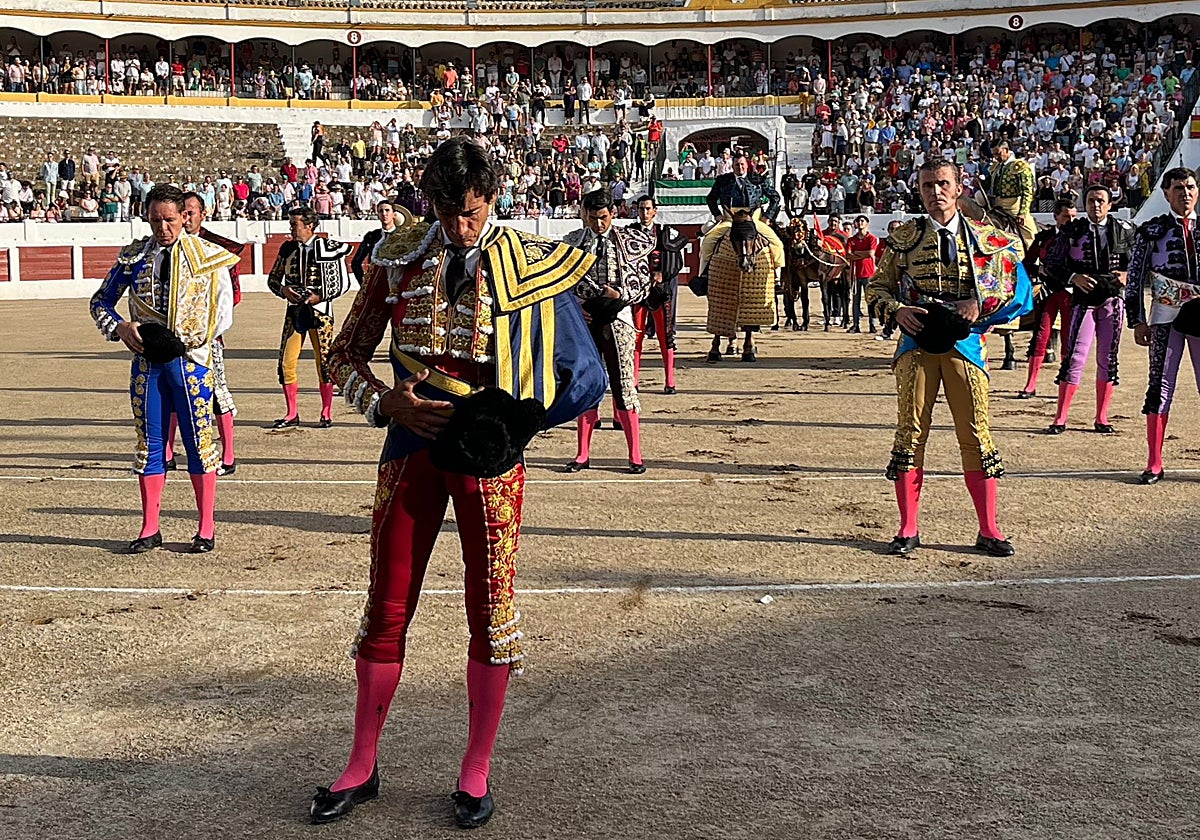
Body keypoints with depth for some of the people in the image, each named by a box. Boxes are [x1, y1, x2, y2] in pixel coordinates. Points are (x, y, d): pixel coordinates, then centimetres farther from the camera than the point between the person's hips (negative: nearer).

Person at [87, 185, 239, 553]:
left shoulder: (207, 256, 0)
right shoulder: (134, 257, 7)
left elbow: (223, 312, 0)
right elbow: (101, 300, 14)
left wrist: (188, 340, -12)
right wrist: (120, 328, -5)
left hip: (190, 358, -3)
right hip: (146, 359, 3)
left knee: (199, 441, 1)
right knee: (149, 443, 7)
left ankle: (207, 529, 10)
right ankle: (150, 528, 16)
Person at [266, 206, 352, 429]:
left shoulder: (328, 249, -4)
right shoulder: (288, 249, 8)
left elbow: (344, 283, 0)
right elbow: (272, 279, 15)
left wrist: (320, 296, -12)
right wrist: (283, 290, -6)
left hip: (320, 311, -4)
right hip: (294, 311, 4)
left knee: (324, 363, 0)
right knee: (286, 363, 0)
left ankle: (327, 414, 12)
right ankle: (292, 414, 12)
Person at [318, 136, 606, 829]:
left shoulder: (530, 263, -4)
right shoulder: (401, 258, 1)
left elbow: (584, 374, -1)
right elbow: (347, 352, 7)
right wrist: (384, 402, -12)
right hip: (413, 445, 2)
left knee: (491, 606, 4)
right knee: (387, 607, 7)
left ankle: (477, 770, 21)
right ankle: (363, 766, 22)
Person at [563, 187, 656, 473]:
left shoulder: (629, 241, 1)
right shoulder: (571, 242, 5)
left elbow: (643, 283, 2)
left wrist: (620, 294, -13)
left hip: (617, 320, -2)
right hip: (584, 321, 2)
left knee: (624, 385, -3)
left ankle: (635, 456, 4)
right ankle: (583, 455, 16)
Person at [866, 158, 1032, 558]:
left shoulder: (984, 237, 6)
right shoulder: (903, 237, 8)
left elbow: (1020, 286, 5)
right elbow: (877, 287, 11)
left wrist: (980, 305, -11)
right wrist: (897, 311, -10)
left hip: (964, 342, 0)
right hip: (916, 343, 1)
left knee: (976, 434, -1)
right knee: (911, 432, 0)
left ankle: (988, 529, 9)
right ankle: (908, 529, 9)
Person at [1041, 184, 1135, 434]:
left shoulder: (1124, 230, 7)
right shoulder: (1072, 231, 2)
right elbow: (1052, 263, 3)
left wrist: (1127, 274, -2)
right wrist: (1073, 277, -12)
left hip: (1113, 301, 2)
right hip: (1084, 300, -2)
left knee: (1108, 360, 6)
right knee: (1074, 358, -8)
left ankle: (1101, 419, 14)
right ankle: (1060, 419, -4)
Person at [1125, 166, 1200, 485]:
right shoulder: (1151, 230, 5)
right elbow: (1135, 278, 3)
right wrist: (1137, 320, -3)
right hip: (1165, 315, -2)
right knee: (1160, 385, 0)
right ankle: (1154, 464, 5)